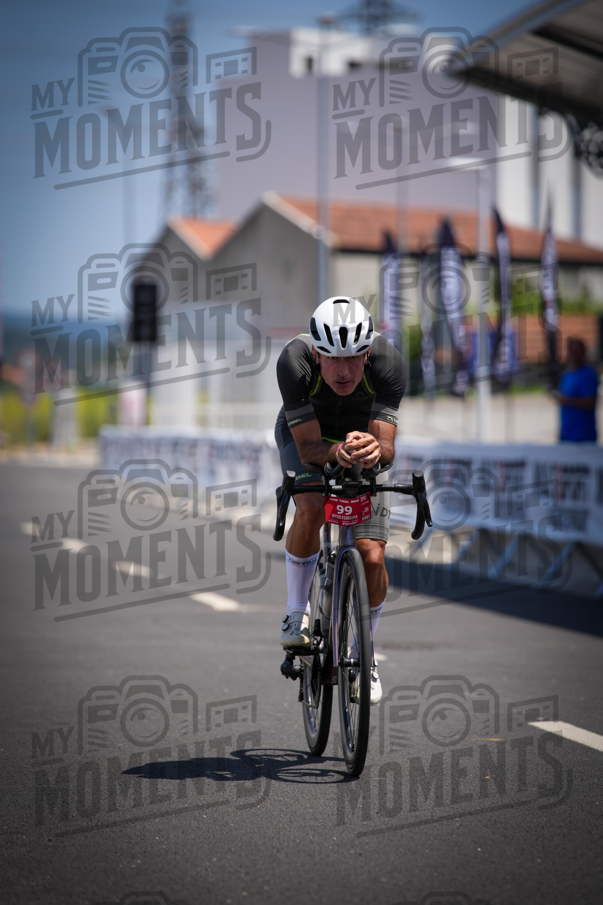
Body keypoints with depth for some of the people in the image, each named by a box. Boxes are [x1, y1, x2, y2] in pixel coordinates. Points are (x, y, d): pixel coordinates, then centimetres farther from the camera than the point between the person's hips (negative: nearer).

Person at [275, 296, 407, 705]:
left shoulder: (388, 362, -35)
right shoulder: (294, 362, -36)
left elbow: (388, 449, -36)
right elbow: (309, 448, -33)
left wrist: (374, 449, -59)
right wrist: (337, 451, -55)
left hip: (364, 435, 1)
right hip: (306, 435, -1)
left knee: (372, 557, -11)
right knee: (311, 508, -32)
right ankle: (297, 611, -8)